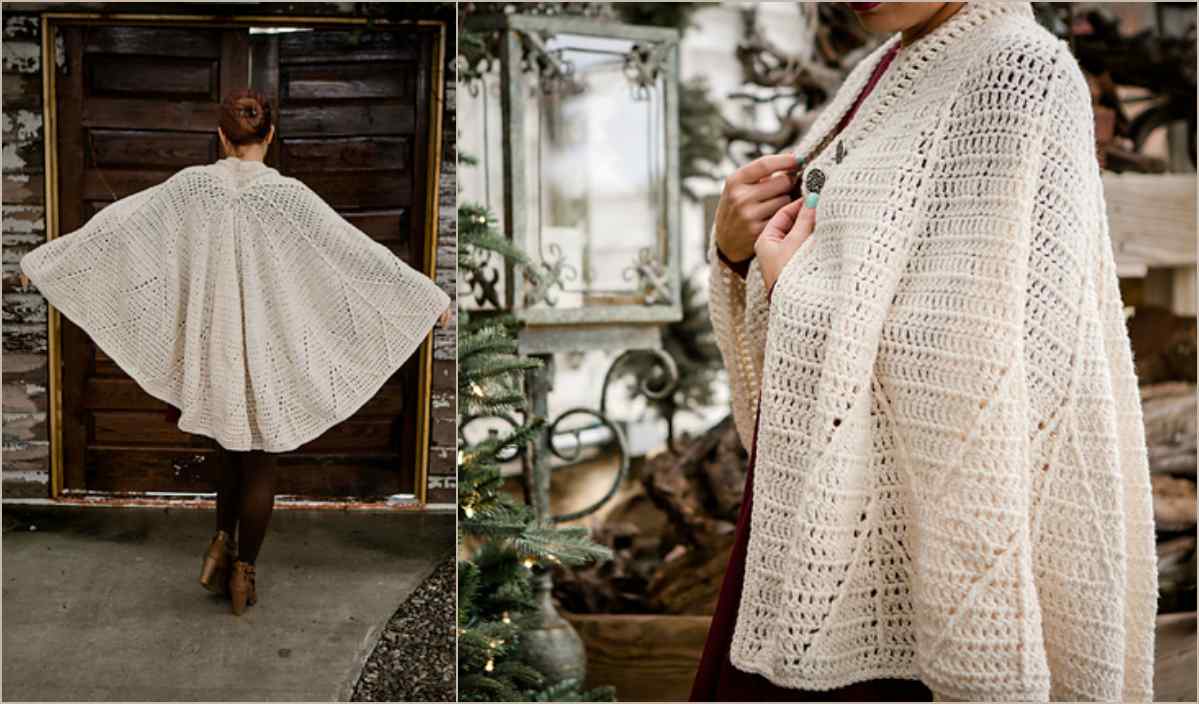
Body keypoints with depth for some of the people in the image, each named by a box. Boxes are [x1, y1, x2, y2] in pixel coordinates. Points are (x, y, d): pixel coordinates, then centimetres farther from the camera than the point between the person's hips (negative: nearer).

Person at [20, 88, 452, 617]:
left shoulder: (191, 186, -7)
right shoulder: (288, 196, -14)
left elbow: (114, 226, -1)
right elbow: (358, 252, -12)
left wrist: (43, 258, 12)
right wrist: (432, 297, -6)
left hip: (213, 343, 3)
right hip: (269, 351, -2)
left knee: (231, 445, 25)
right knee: (259, 461, 11)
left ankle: (222, 542, 17)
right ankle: (243, 571, 19)